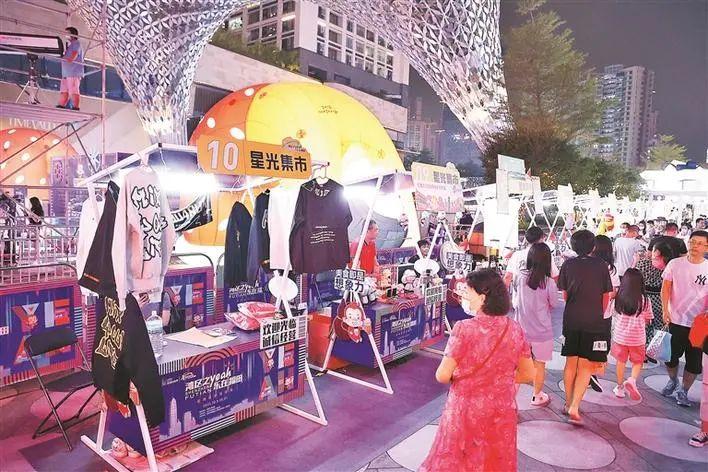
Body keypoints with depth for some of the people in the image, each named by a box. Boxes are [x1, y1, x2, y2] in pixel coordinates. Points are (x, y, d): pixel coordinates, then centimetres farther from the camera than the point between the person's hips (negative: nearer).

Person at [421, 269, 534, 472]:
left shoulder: (464, 329, -22)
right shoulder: (515, 329, -8)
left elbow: (442, 376, -15)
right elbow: (528, 374, 4)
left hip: (467, 409, -4)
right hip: (502, 410, 4)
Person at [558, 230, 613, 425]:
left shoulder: (568, 264, 0)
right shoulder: (601, 265, -4)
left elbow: (564, 294, 5)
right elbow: (606, 296, 3)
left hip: (571, 319, 2)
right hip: (594, 321, -2)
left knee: (570, 363, 14)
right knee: (586, 366, 2)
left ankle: (568, 404, 24)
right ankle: (574, 408, -6)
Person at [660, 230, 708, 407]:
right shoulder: (675, 264, -2)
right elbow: (666, 287, -1)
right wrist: (665, 310, -10)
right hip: (676, 320, 0)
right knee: (671, 355, 9)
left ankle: (683, 391, 23)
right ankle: (672, 381, 36)